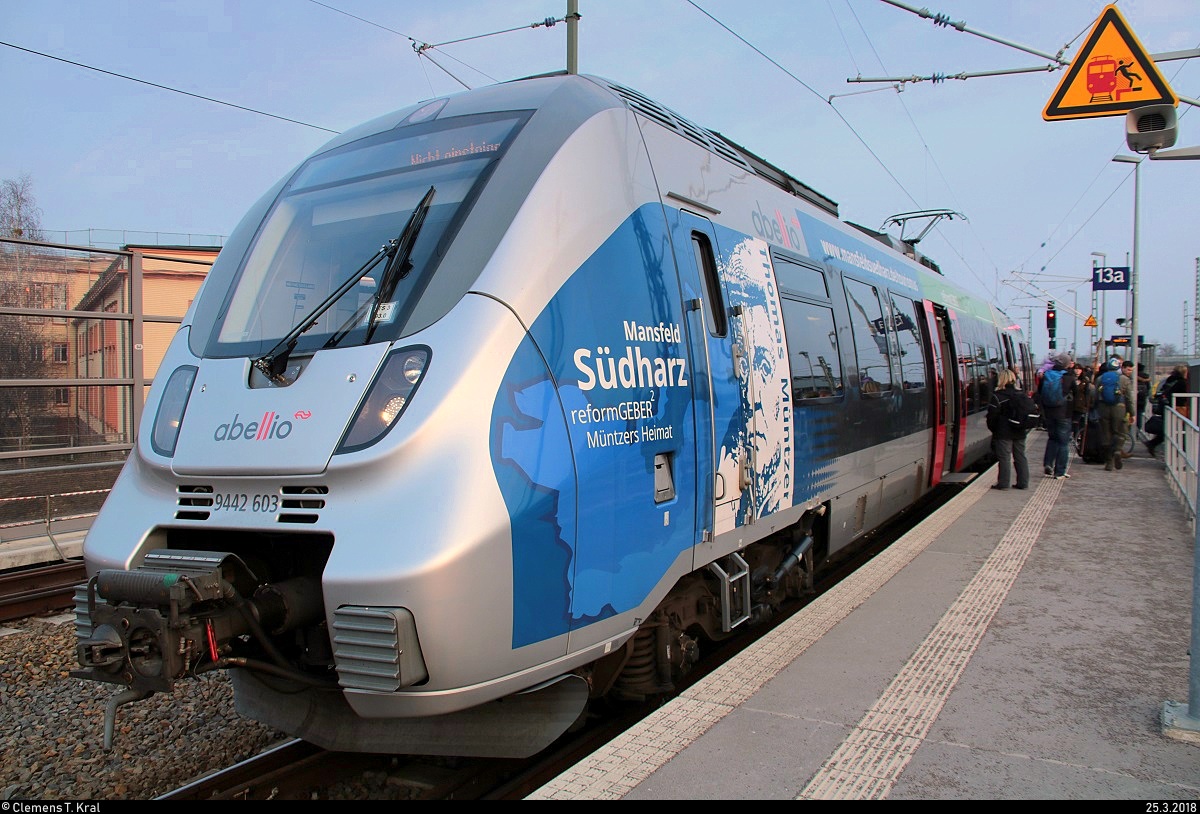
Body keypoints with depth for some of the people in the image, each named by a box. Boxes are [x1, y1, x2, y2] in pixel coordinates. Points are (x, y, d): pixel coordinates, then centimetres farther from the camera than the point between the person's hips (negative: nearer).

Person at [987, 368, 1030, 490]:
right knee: (1020, 456, 11)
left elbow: (992, 415, -12)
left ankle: (1003, 483, 0)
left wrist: (992, 428, 2)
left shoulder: (997, 395, -12)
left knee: (1004, 457, -1)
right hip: (1020, 432, 5)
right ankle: (1023, 482, 14)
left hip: (1004, 432, -5)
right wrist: (1024, 428, 18)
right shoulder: (1021, 394, 6)